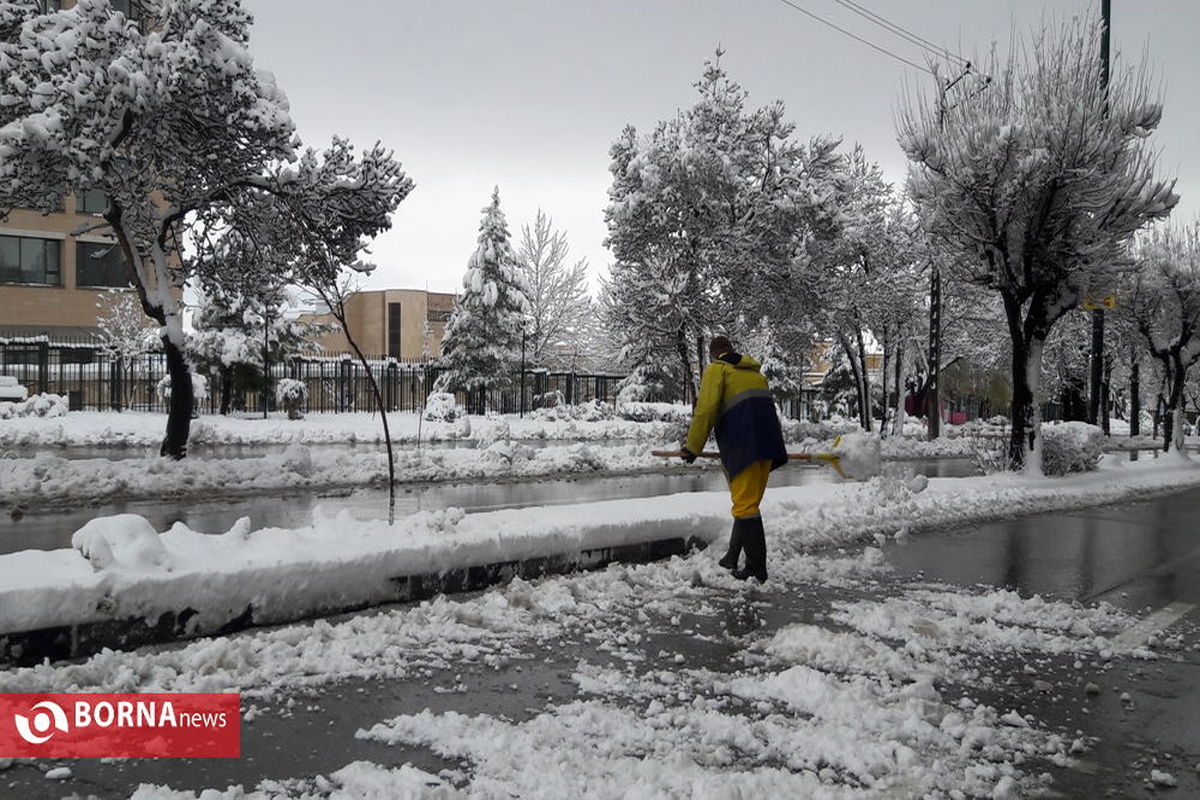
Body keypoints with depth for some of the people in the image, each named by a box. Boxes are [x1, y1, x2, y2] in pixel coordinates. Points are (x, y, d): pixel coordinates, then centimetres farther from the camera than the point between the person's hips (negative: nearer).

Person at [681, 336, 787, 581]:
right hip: (767, 443, 8)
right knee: (749, 502, 14)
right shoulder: (754, 371, 27)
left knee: (745, 504, -6)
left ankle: (756, 568, -8)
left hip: (742, 445, -8)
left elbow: (705, 411, -6)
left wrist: (692, 448, 0)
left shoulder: (716, 370, 5)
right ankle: (733, 557, 23)